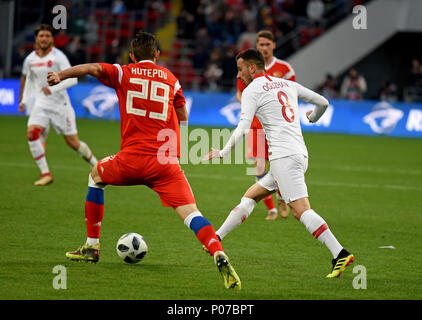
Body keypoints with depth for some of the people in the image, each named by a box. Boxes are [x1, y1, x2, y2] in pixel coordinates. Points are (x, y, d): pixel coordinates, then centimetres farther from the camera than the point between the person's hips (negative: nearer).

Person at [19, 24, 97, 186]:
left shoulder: (58, 56, -11)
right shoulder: (30, 59, 4)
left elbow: (72, 79, -19)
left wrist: (53, 88, -31)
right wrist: (24, 100, 15)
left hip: (60, 105, -4)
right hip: (41, 104, 4)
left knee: (73, 143, 0)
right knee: (32, 134, -20)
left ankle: (96, 165, 27)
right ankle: (45, 173, -11)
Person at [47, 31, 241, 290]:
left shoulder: (124, 73, 10)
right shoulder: (171, 78, 16)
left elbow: (92, 68, -7)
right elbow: (183, 117, 27)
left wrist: (61, 75, -13)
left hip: (132, 160, 0)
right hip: (167, 162, 0)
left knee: (96, 176, 30)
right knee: (191, 214, -8)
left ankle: (92, 247, 33)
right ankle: (220, 256, -35)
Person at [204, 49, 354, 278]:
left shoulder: (252, 90, -1)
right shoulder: (288, 85, 19)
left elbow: (242, 129, -9)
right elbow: (323, 102, 24)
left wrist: (222, 154, 1)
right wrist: (312, 118, 45)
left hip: (284, 155, -9)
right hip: (301, 154, 9)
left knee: (301, 210, -17)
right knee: (250, 196, 18)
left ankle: (340, 254, -28)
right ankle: (216, 240, 21)